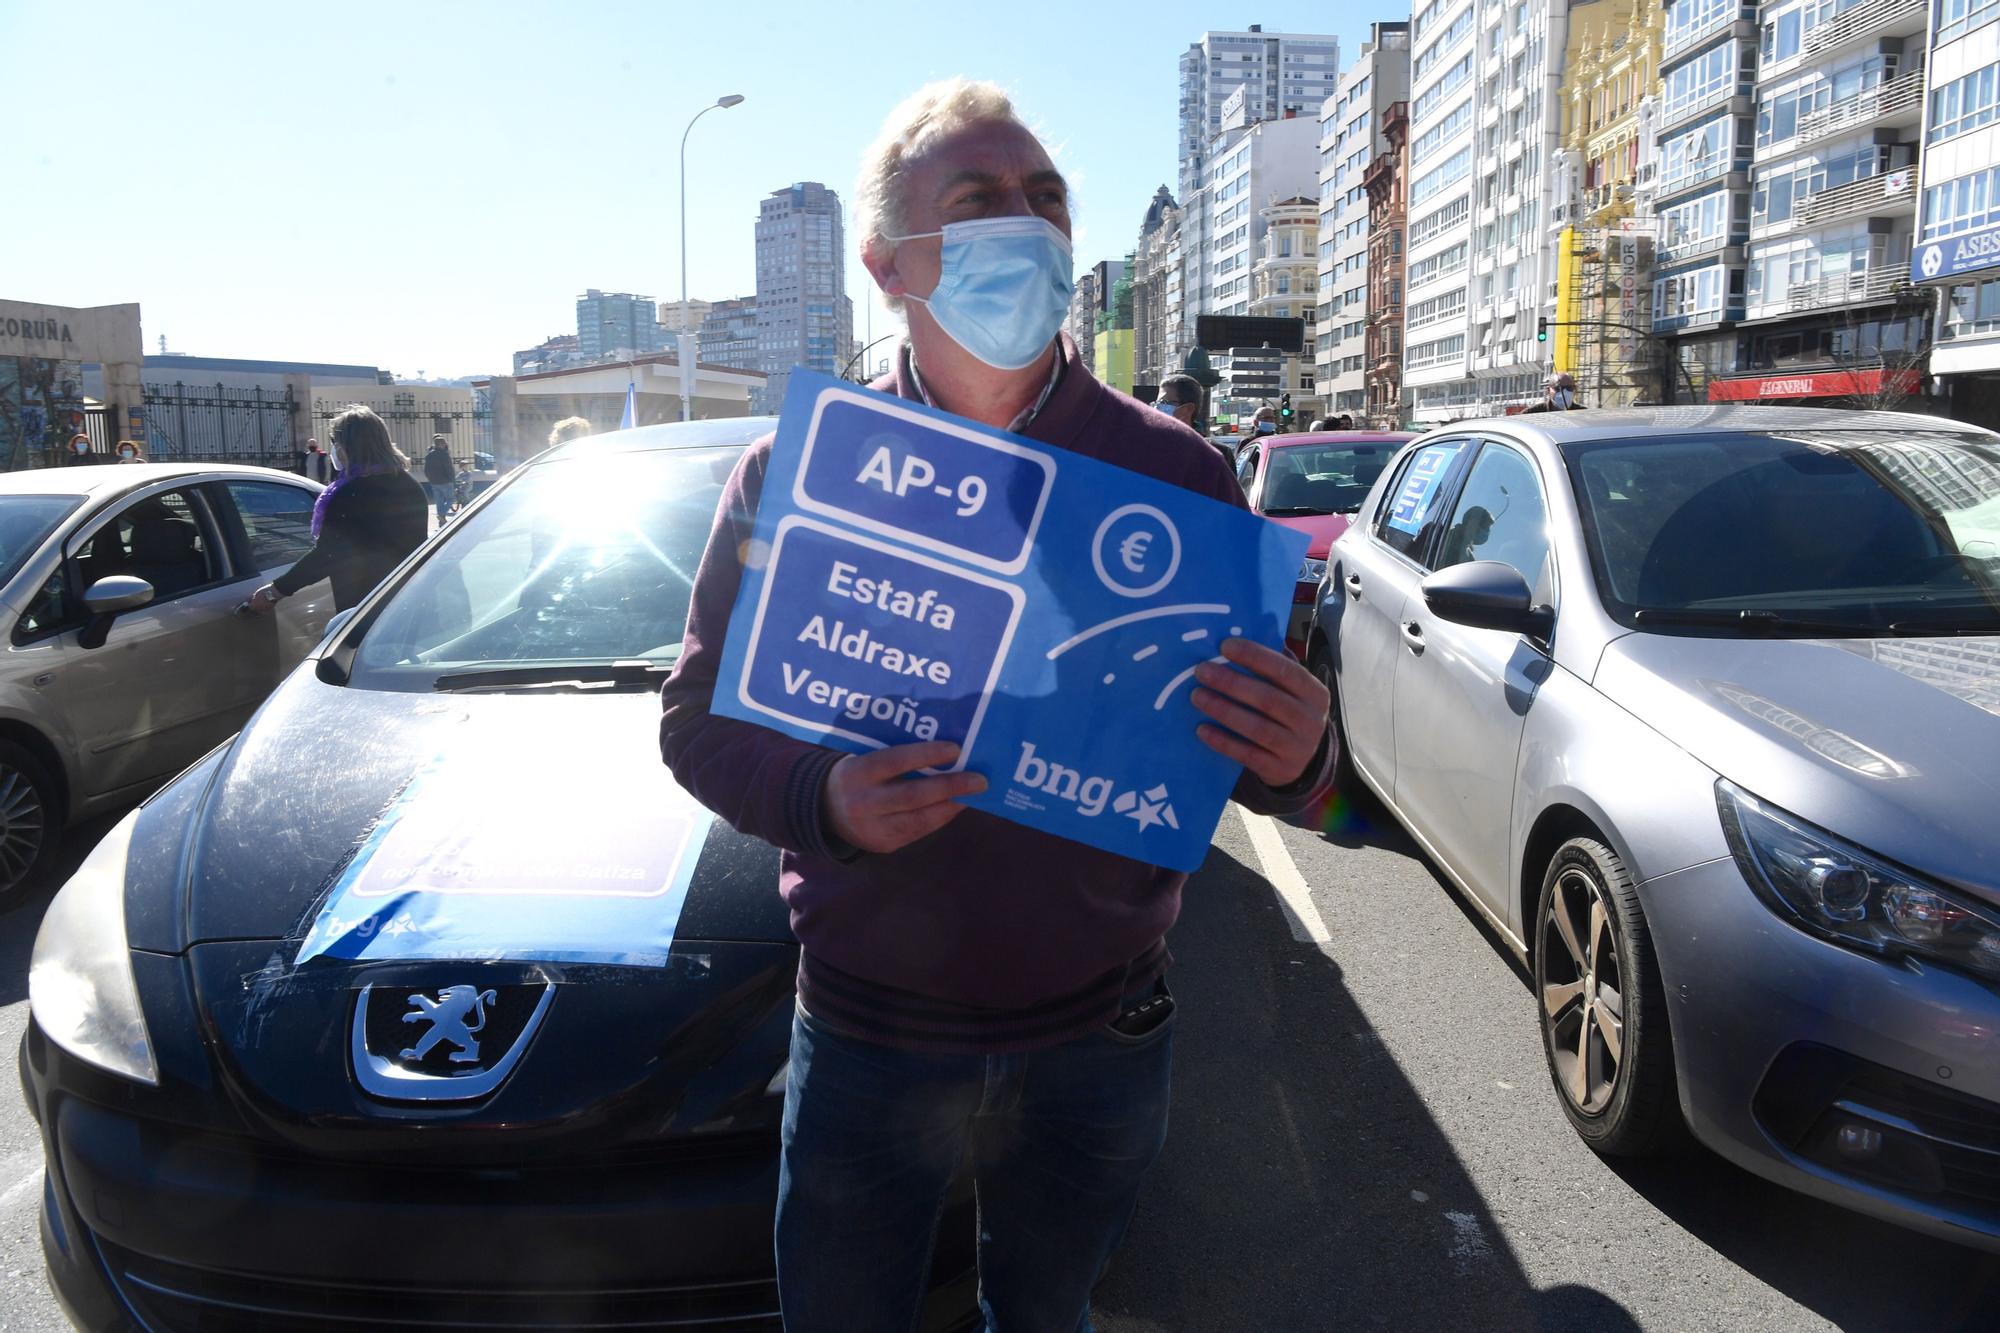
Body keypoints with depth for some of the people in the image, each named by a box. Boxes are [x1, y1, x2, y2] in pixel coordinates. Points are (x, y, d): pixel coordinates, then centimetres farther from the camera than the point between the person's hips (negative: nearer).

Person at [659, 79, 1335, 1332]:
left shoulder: (1176, 473, -6)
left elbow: (1259, 742, 0)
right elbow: (699, 718, -1)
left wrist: (1298, 758, -25)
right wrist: (820, 798, -22)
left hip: (1098, 1038, 1)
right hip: (866, 1036, 0)